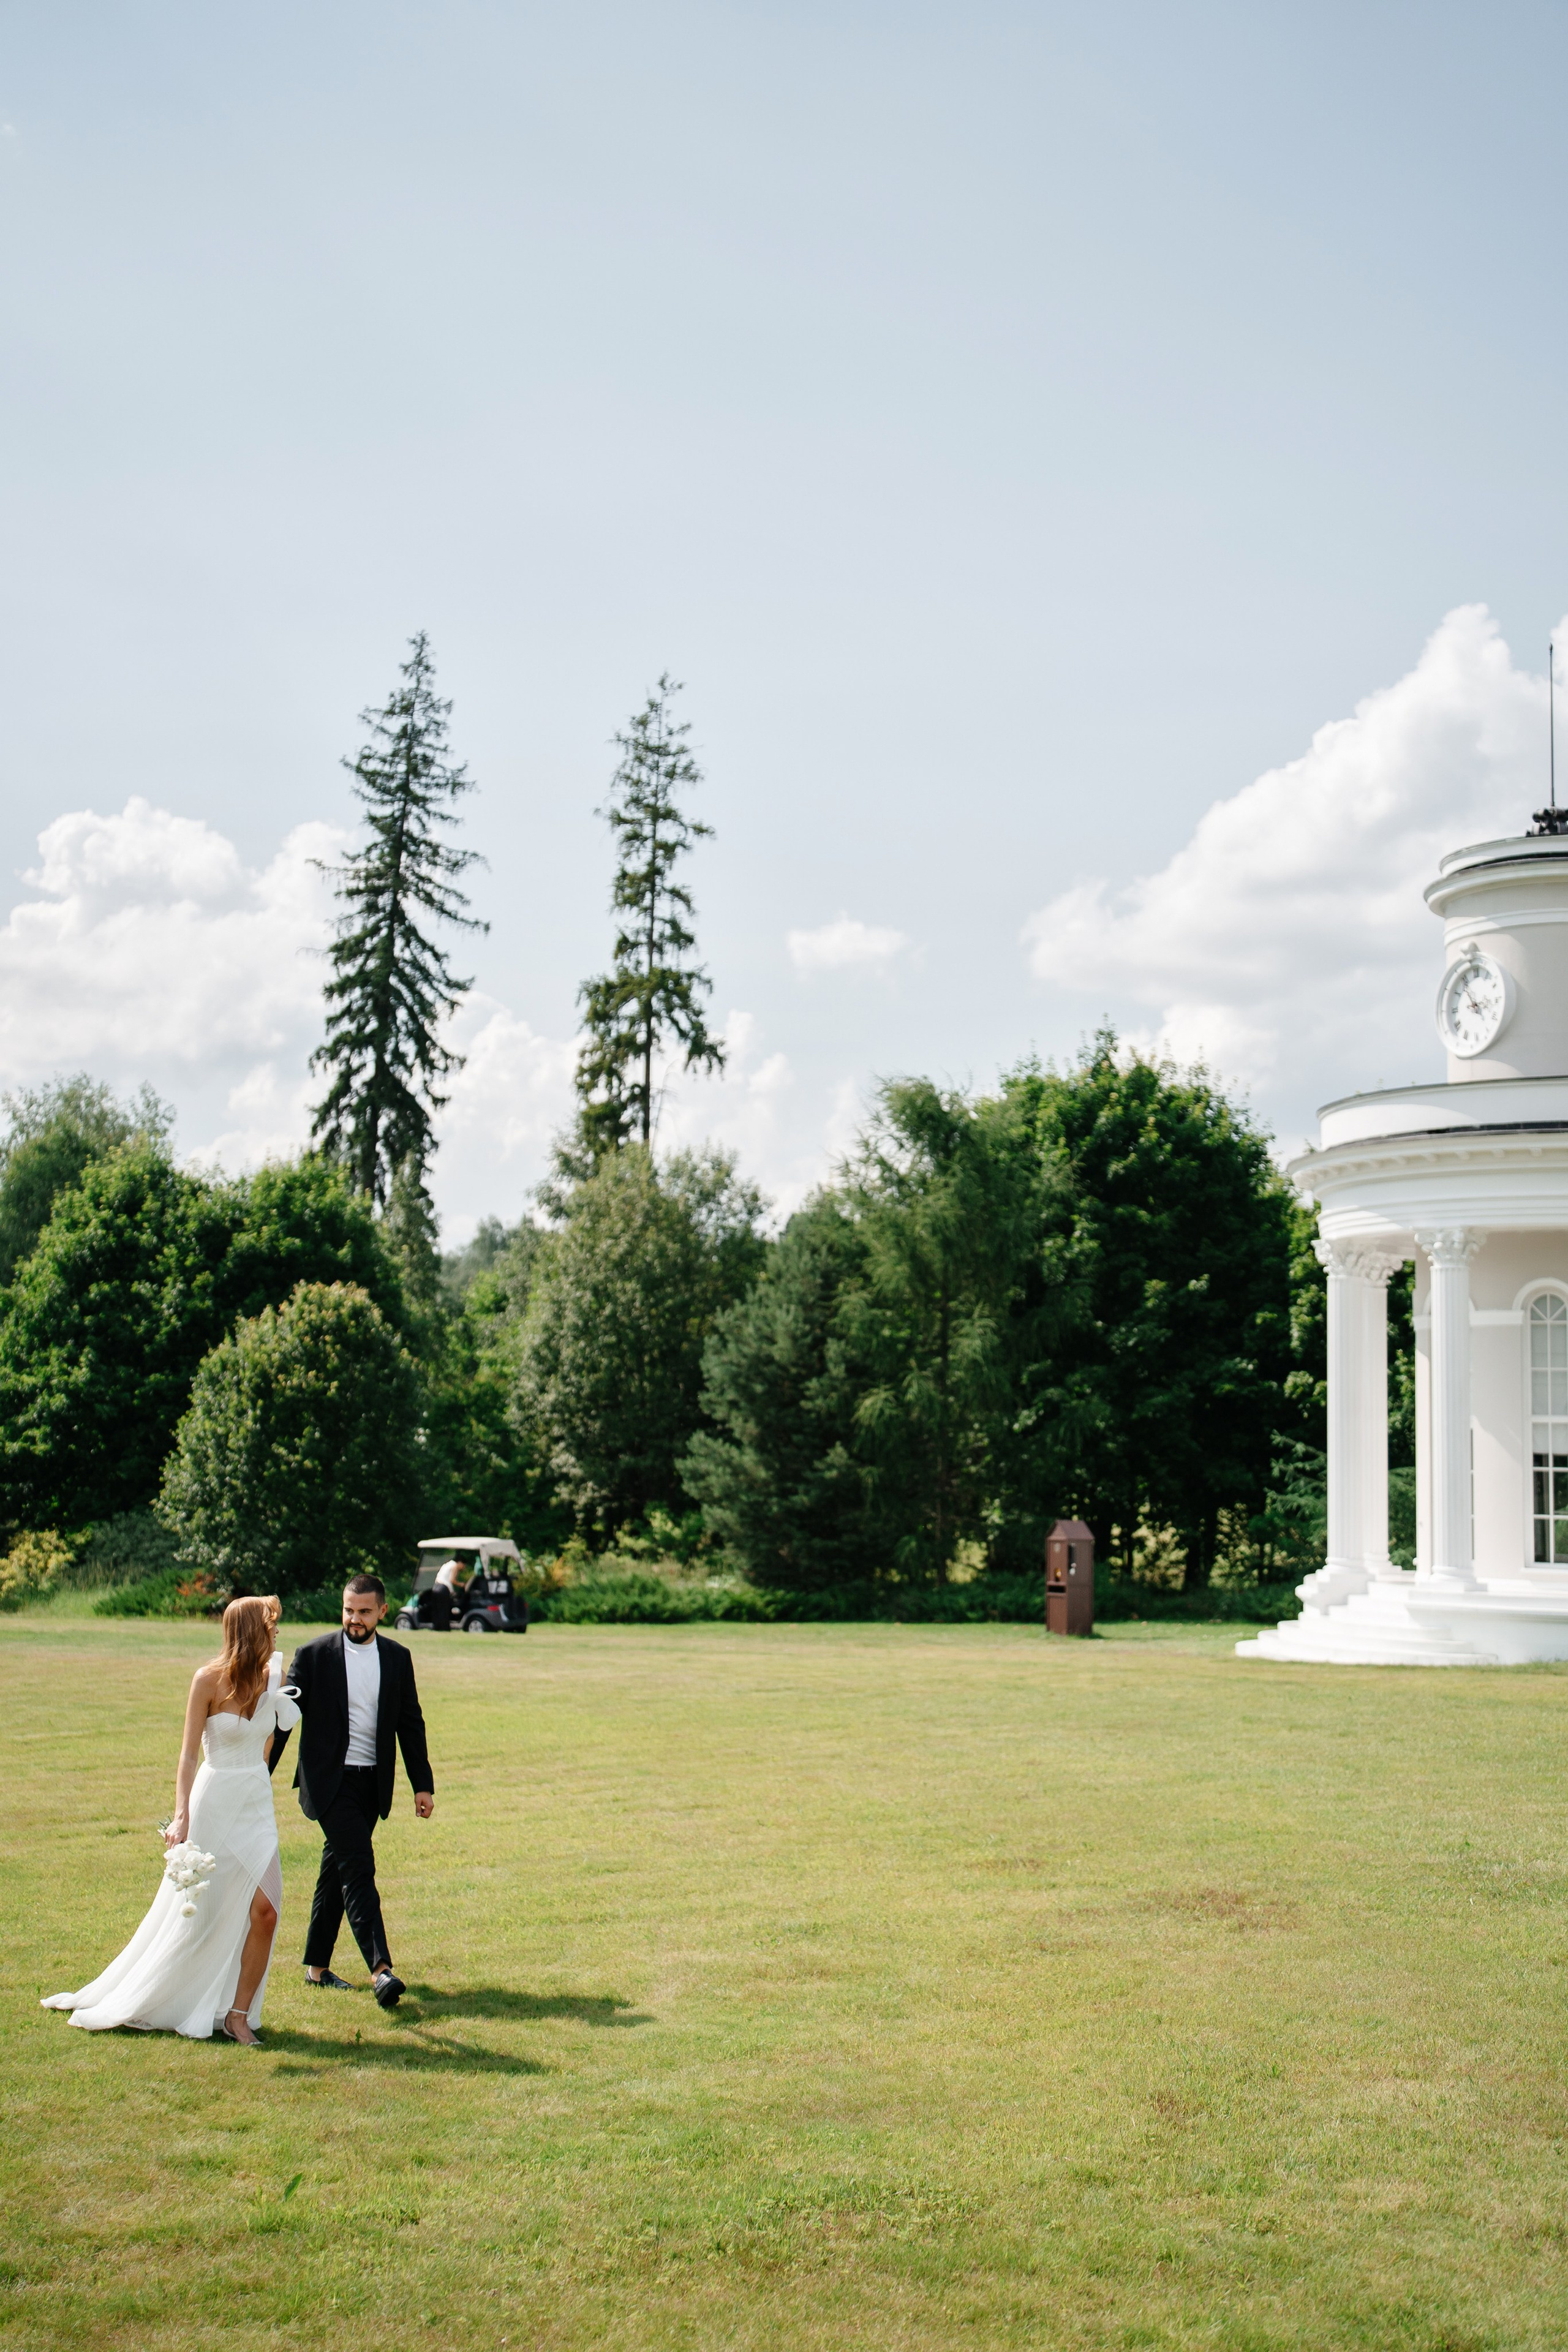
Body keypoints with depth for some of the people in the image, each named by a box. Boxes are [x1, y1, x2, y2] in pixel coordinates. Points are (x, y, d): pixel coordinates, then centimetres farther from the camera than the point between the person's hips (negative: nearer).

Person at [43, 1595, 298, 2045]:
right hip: (215, 1803, -4)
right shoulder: (209, 1680, -13)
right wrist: (181, 1816, -22)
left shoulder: (270, 1676, 2)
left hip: (257, 1804, 4)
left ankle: (238, 2014, 5)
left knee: (265, 1910, -8)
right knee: (197, 1914, 7)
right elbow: (189, 1754, -14)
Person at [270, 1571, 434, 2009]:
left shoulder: (397, 1658, 6)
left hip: (373, 1783, 4)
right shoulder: (314, 1655, -5)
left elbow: (410, 1723, 10)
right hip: (329, 1780, -4)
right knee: (358, 1868, -15)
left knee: (337, 1870, 13)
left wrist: (423, 1784, 8)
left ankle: (317, 1966, 24)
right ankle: (380, 1969, -22)